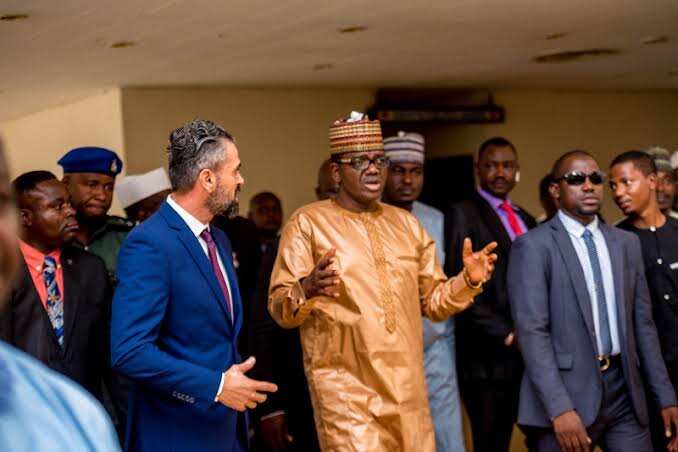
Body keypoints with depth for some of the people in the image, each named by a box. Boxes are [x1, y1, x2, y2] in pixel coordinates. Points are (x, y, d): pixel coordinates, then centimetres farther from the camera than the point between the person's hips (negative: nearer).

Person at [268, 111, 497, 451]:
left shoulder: (405, 223, 15)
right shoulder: (308, 222, -1)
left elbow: (433, 302, 17)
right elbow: (279, 309, -6)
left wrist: (469, 280, -2)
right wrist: (308, 288, -28)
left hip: (408, 388, 5)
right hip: (346, 389, -5)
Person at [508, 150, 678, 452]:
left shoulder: (626, 243, 13)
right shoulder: (533, 246, -5)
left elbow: (642, 323, 14)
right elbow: (532, 332, -12)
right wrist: (560, 409, -20)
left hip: (624, 392, 5)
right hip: (566, 392, -5)